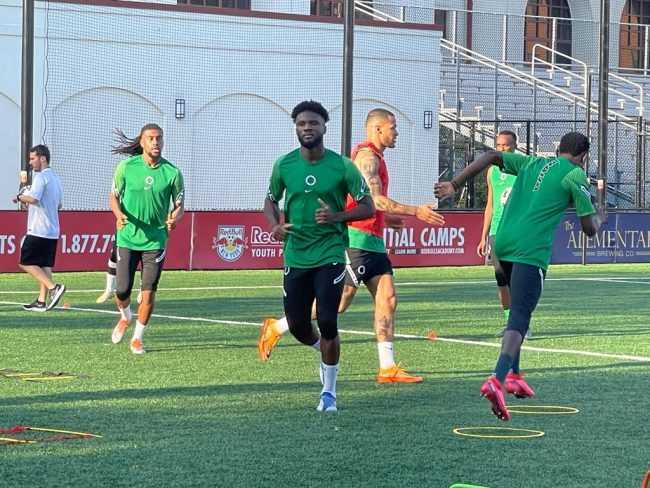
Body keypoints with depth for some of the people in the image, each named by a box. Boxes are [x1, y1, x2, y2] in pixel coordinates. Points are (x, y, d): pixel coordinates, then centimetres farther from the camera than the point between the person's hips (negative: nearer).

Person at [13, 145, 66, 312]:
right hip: (53, 231, 9)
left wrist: (20, 197, -8)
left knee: (26, 263, -5)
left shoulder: (41, 176, -13)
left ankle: (53, 287, -16)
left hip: (38, 230, -9)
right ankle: (41, 301, 8)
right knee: (45, 265, 10)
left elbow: (33, 198, -28)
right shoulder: (55, 178, 16)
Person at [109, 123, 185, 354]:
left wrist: (174, 218, -18)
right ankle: (125, 318, 36)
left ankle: (137, 339, 14)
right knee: (122, 291, 1)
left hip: (155, 240, 0)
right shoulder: (126, 167, -4)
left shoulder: (172, 172, -4)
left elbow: (179, 205, 5)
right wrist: (119, 214, -14)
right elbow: (114, 196, 7)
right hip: (128, 237, 0)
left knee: (148, 292, -4)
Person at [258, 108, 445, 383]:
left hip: (372, 241, 10)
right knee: (338, 303, -8)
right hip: (356, 238, -10)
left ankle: (387, 368, -1)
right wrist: (415, 212, -21)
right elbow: (374, 199, -22)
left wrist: (383, 218, 28)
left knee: (387, 300, 1)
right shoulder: (368, 156, -12)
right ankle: (276, 328, 5)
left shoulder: (372, 157, 20)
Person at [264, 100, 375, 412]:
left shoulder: (342, 166, -7)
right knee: (297, 326, 5)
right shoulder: (284, 165, 0)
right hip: (295, 255, 3)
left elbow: (368, 207, -2)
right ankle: (325, 352, 40)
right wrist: (274, 226, -7)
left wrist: (336, 216, -19)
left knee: (327, 322, -11)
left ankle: (329, 391, 5)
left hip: (330, 254, -3)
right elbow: (271, 201, 15)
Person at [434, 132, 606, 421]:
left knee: (519, 311, 26)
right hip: (531, 251, -7)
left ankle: (513, 375, 27)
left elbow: (491, 157, 9)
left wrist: (454, 185, 7)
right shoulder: (575, 175, 4)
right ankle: (497, 380, -33)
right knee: (519, 318, -14)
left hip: (503, 244, 7)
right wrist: (600, 218, 27)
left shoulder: (532, 163, 21)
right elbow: (589, 229, 4)